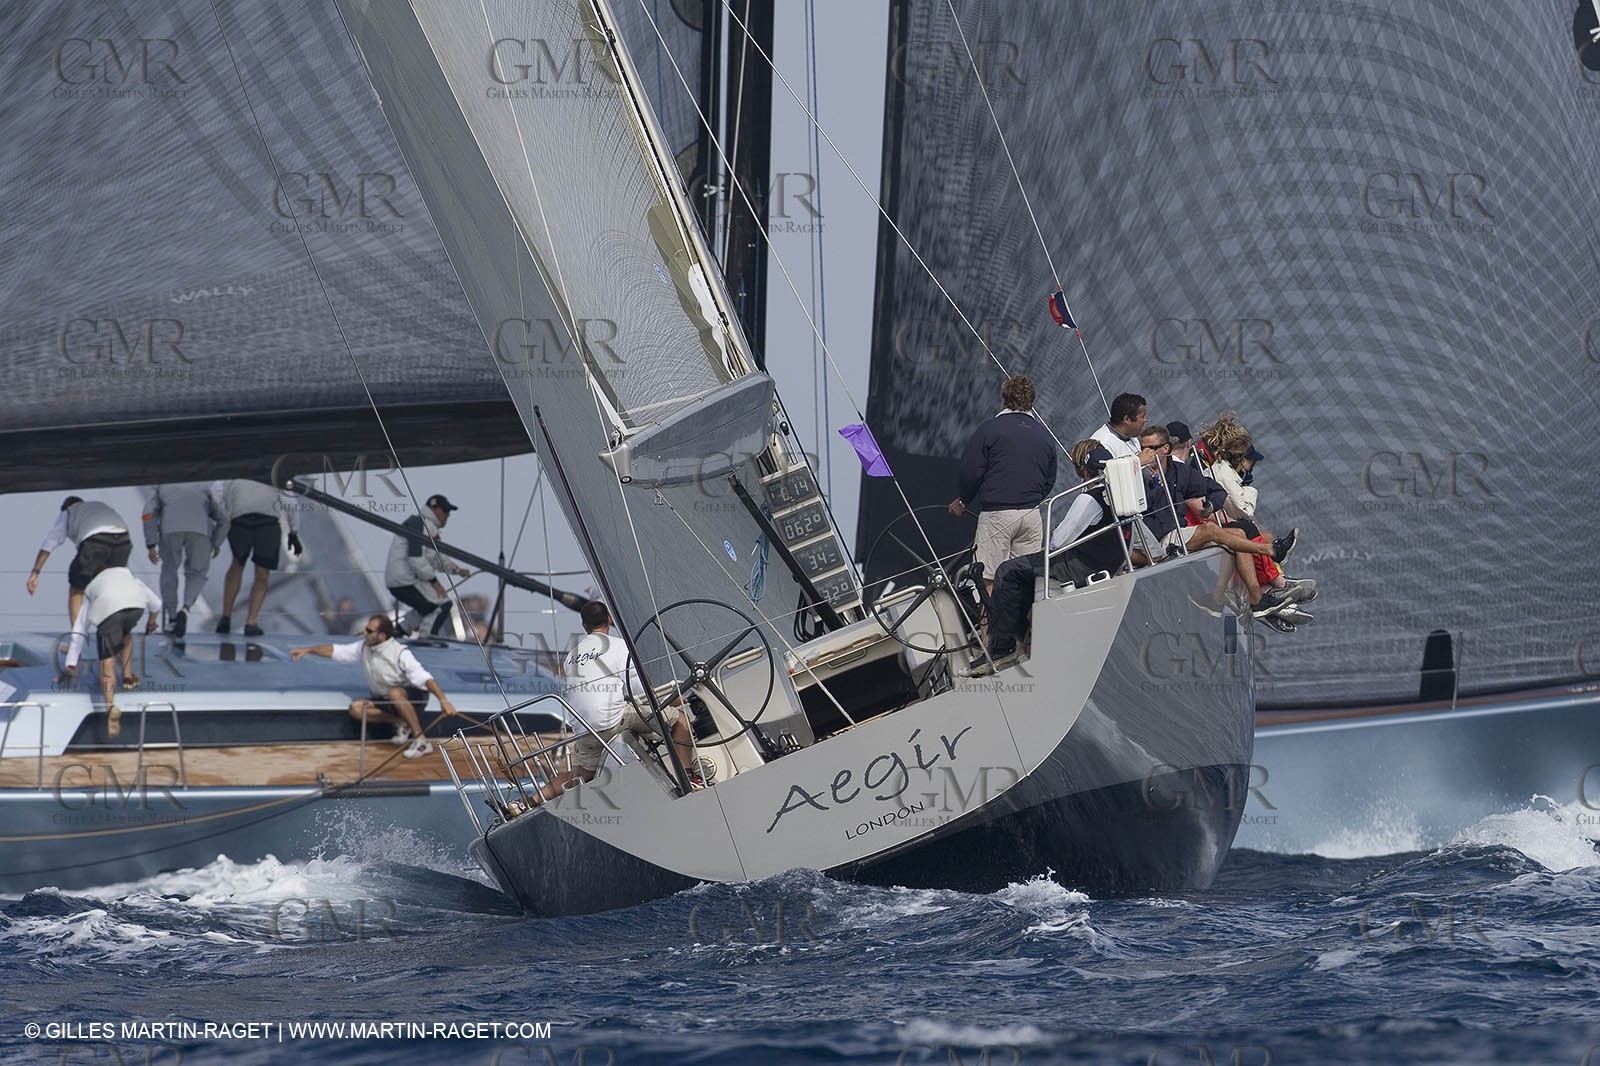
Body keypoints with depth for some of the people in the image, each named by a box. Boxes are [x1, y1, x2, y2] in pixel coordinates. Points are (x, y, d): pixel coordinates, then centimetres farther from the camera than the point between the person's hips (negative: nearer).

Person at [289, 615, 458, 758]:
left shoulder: (400, 653, -25)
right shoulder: (364, 647, -4)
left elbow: (424, 677, -35)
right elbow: (336, 651, 6)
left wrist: (443, 699, -46)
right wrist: (308, 650, 0)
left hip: (414, 697, -7)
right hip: (386, 701, 7)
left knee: (394, 693, -41)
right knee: (356, 708, -13)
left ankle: (422, 742, -32)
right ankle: (401, 723, -4)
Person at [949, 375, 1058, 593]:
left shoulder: (990, 430, -4)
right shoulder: (1044, 436, 11)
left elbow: (971, 472, -5)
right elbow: (1049, 482, 17)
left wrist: (963, 502, 12)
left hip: (996, 512, -5)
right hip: (1031, 514, 5)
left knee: (989, 581, -5)